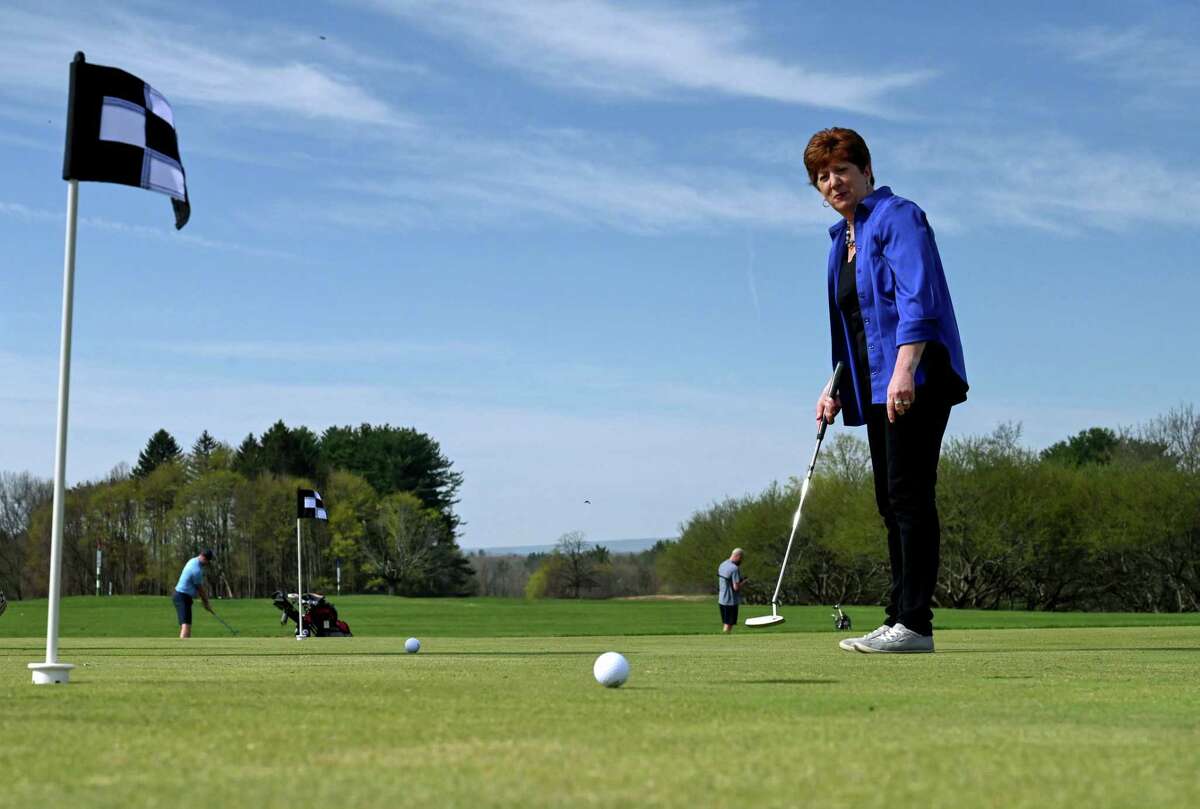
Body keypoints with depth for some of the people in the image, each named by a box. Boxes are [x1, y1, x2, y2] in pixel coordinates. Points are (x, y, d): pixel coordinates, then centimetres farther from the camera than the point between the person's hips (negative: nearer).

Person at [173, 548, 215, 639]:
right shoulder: (197, 570, -23)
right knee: (186, 625, -20)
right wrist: (207, 603, 4)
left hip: (180, 596, 11)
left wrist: (203, 598, 13)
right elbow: (200, 589, -10)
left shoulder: (194, 561, 9)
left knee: (185, 625, 16)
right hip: (183, 598, -11)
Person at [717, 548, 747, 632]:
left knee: (725, 624, 16)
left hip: (721, 600, 8)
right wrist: (744, 581, -3)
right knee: (728, 625, -2)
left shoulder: (722, 565, 8)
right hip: (731, 601, -8)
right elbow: (736, 587, -22)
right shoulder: (735, 568, -19)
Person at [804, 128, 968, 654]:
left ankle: (914, 624, -15)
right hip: (876, 386, 9)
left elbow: (917, 299, -17)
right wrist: (837, 385, 17)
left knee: (908, 493, -14)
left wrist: (904, 369, -27)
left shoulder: (898, 217, -5)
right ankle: (900, 619, 10)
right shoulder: (842, 239, 21)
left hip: (915, 377, -9)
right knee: (890, 500, 7)